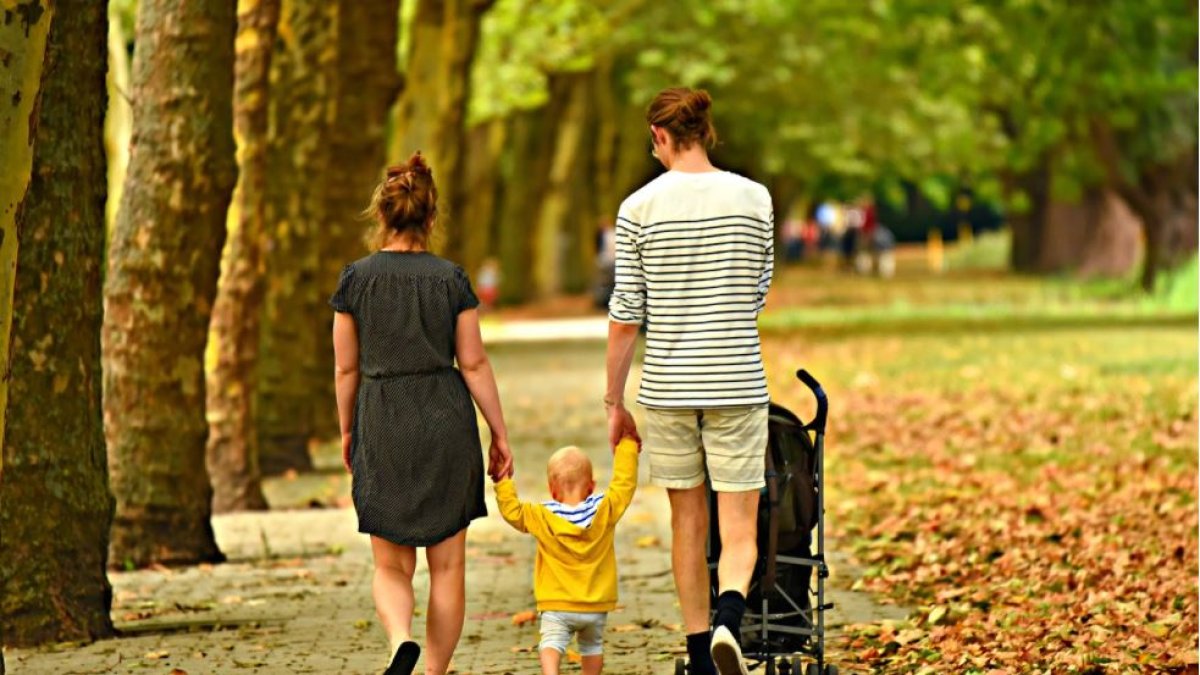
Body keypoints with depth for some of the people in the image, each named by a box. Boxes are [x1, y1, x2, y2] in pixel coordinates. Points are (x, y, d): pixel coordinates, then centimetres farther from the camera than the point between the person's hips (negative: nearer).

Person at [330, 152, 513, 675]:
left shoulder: (357, 278, -2)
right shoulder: (450, 278, -3)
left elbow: (347, 367, 3)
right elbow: (473, 363, -1)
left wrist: (347, 430, 16)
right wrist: (499, 432, 6)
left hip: (382, 424, 0)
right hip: (446, 422, 0)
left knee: (391, 566, 8)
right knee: (447, 565, 10)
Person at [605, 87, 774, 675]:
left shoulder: (641, 207, -4)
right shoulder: (753, 197, 0)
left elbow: (626, 314, -3)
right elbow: (759, 294, 9)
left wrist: (614, 400, 4)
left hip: (668, 385, 0)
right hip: (737, 384, 0)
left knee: (687, 525, 13)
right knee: (739, 531, 2)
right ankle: (729, 620, -26)